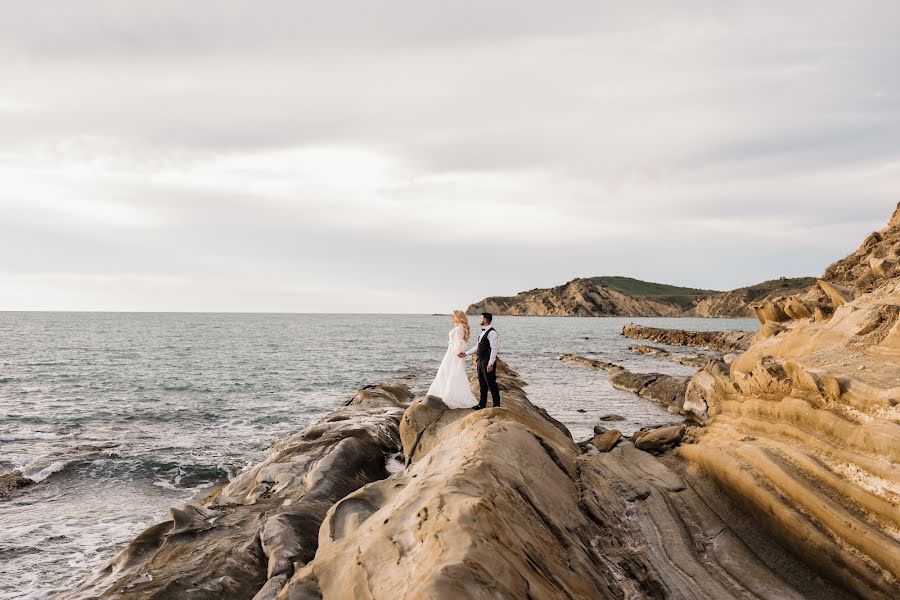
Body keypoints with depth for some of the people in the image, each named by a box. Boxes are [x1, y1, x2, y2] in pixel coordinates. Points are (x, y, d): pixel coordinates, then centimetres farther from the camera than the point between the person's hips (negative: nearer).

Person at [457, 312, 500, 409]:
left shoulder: (491, 332, -16)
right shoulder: (483, 332, 15)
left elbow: (494, 348, -20)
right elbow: (478, 346, 21)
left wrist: (490, 364, -22)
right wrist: (466, 354, 17)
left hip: (487, 362, -10)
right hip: (481, 361, 10)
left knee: (491, 384, -3)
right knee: (482, 384, 15)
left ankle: (496, 405, 6)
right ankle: (482, 404, 24)